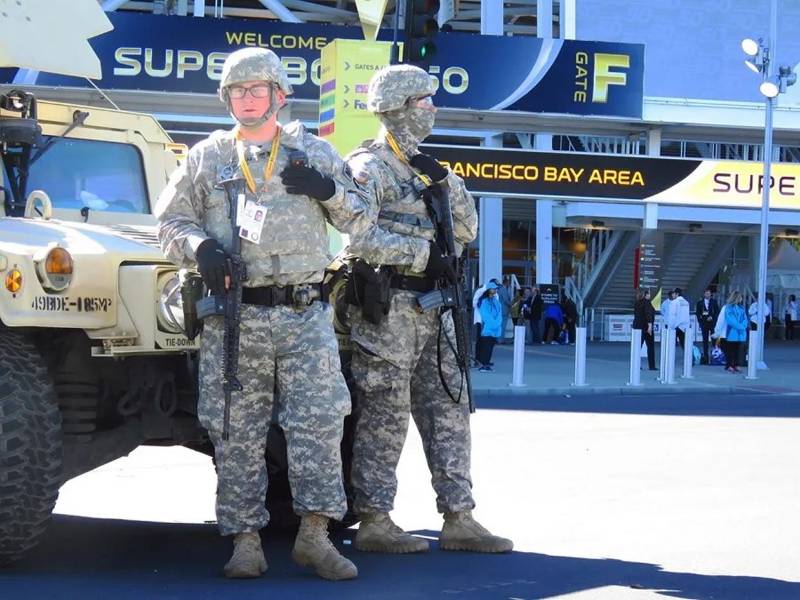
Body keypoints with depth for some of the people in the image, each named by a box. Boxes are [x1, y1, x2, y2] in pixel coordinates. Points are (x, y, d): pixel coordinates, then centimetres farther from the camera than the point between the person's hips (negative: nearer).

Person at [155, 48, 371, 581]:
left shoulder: (314, 152, 13)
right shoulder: (207, 157, 11)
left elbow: (361, 220, 15)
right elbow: (171, 222, 12)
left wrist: (329, 191, -5)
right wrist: (199, 246, -9)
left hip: (306, 314, 0)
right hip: (233, 317, 0)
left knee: (320, 421, -5)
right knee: (237, 433, 1)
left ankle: (315, 535, 3)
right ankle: (245, 541, 8)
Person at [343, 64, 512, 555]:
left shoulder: (426, 166, 19)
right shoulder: (370, 167, -8)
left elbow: (468, 230, 15)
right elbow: (360, 238, -22)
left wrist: (446, 183, -1)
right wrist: (423, 252, -18)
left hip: (432, 308, 9)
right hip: (388, 308, -8)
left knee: (449, 411, 7)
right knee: (384, 418, -3)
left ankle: (459, 519, 12)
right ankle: (375, 523, 3)